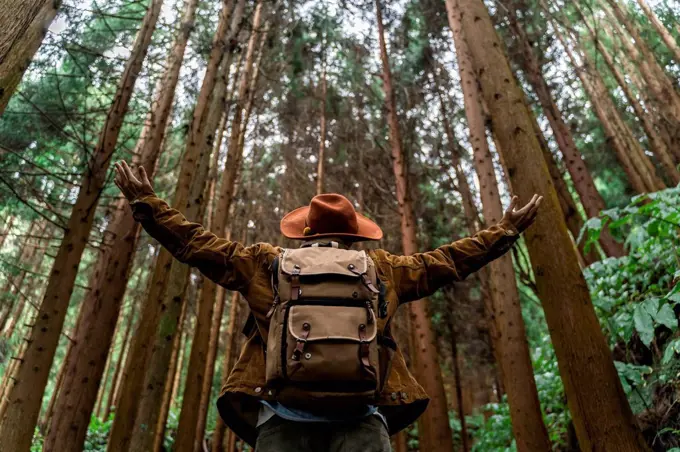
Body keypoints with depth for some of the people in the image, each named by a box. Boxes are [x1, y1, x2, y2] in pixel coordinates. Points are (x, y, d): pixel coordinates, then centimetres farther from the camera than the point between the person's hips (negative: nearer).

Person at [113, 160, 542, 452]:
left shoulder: (265, 263, 17)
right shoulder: (383, 269, 19)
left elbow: (196, 243, 23)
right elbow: (448, 260, 28)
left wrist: (147, 203, 36)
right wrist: (506, 230, 41)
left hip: (282, 417, 0)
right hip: (362, 417, 0)